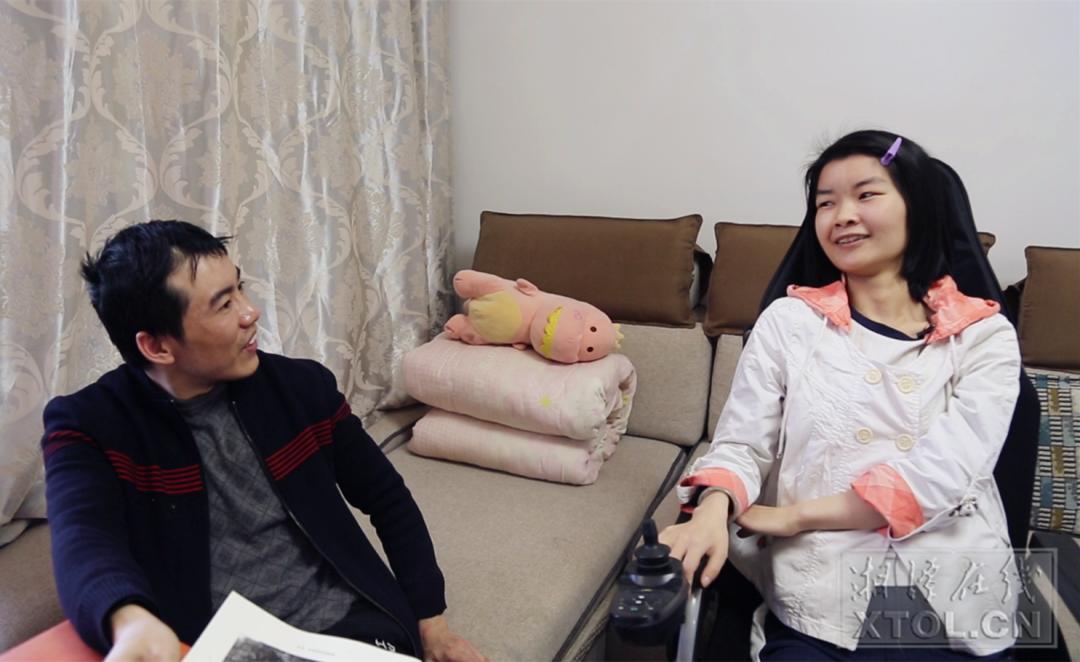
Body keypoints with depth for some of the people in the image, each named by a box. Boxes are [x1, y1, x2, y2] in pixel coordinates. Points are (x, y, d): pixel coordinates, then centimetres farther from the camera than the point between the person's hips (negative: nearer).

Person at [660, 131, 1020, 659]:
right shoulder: (788, 320, 6)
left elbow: (945, 471, -9)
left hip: (961, 612, 1)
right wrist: (714, 510, -22)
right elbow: (740, 445, 1)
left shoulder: (986, 335, 5)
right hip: (819, 607, 0)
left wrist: (789, 515, -12)